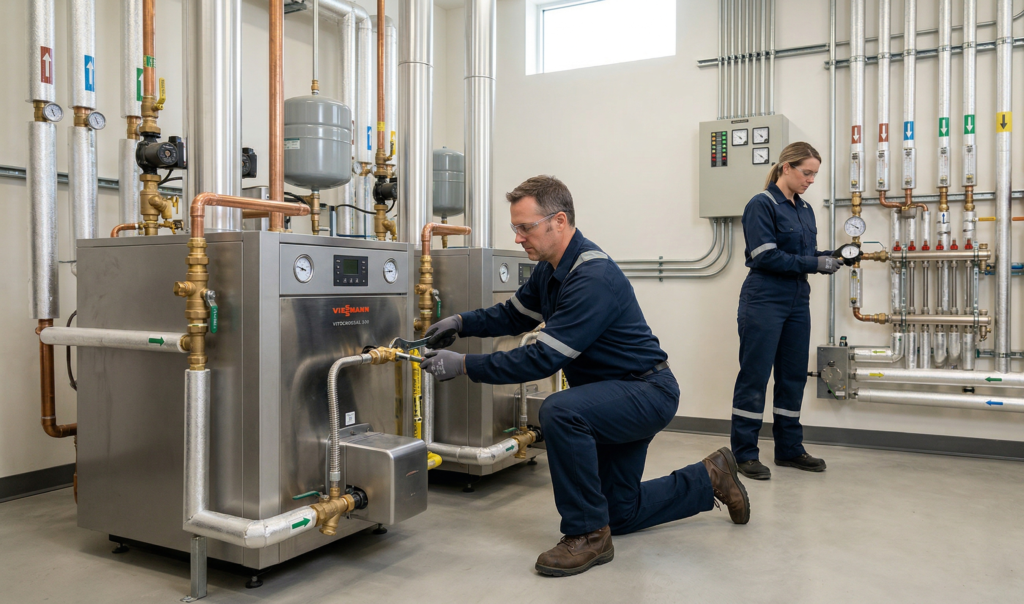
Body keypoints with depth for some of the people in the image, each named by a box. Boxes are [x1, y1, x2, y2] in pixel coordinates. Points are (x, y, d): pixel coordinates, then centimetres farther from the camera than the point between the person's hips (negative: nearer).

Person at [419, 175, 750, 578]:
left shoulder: (593, 279, -30)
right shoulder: (550, 268, 0)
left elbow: (544, 359, -33)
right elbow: (516, 315, 13)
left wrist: (465, 366, -30)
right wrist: (462, 323, -3)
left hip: (647, 393, -10)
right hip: (617, 394, 10)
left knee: (560, 412, -36)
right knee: (618, 514, 17)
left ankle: (588, 534, -19)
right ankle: (708, 478, 36)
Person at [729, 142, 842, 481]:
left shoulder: (804, 209, 15)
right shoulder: (762, 205, -10)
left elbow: (808, 254, 17)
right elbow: (766, 257, -18)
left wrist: (832, 256, -3)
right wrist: (815, 264, -17)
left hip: (797, 303, 8)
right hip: (764, 303, -8)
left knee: (793, 376, 12)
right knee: (754, 377, -2)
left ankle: (789, 449, 23)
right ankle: (744, 454, 7)